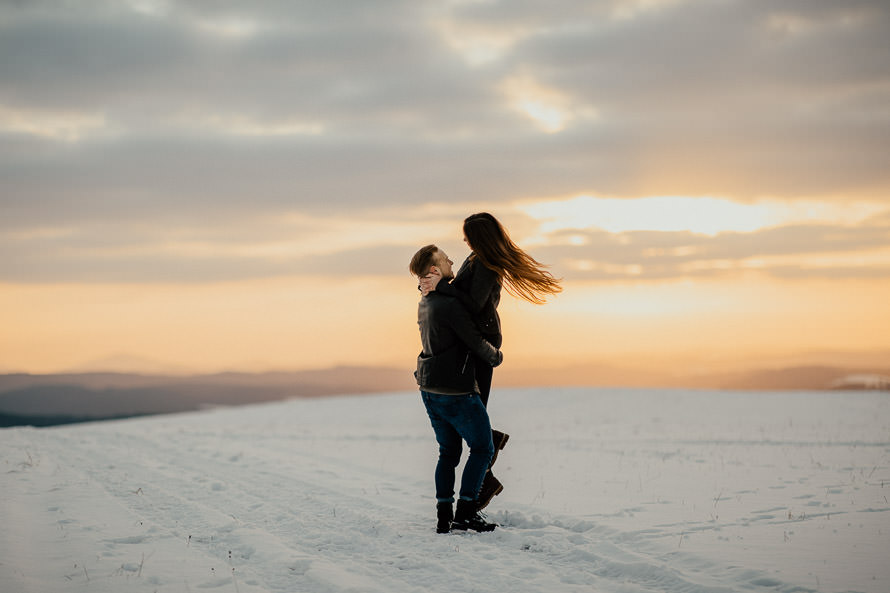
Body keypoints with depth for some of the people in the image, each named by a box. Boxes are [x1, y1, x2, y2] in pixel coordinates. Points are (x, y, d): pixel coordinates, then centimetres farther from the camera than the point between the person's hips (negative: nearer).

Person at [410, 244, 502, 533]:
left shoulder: (425, 302, 10)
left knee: (448, 452, 15)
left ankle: (444, 516, 10)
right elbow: (476, 342, -14)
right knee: (482, 448, 4)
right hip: (456, 390, -8)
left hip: (430, 389, 8)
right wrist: (496, 356, 6)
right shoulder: (450, 304, -19)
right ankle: (466, 511, -2)